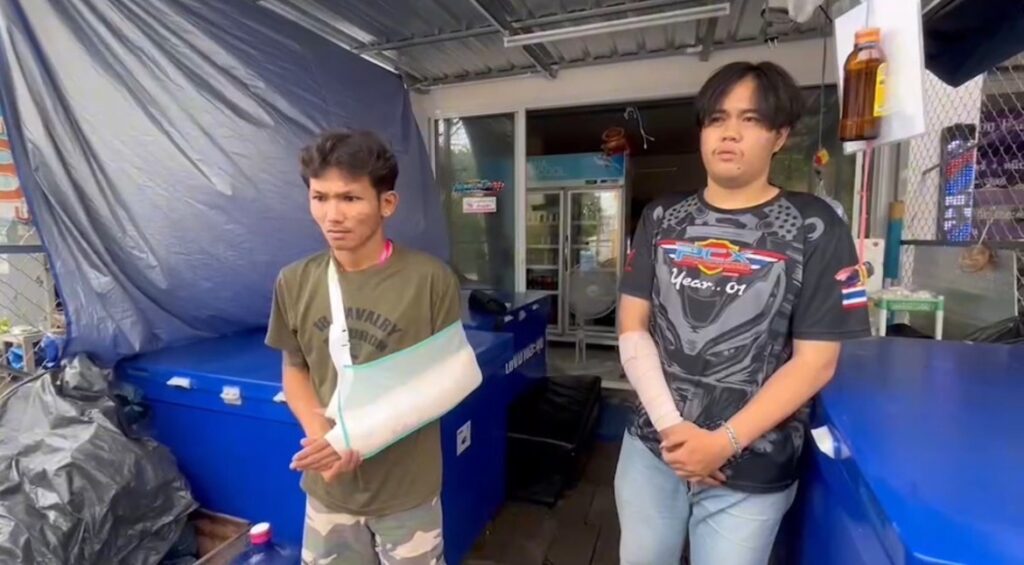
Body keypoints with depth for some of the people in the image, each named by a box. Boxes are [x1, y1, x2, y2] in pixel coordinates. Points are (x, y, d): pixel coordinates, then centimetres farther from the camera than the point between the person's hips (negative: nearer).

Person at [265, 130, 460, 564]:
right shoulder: (294, 282, -5)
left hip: (408, 487, -2)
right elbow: (294, 369, 5)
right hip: (327, 486, 3)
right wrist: (319, 431, -12)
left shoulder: (431, 279, -17)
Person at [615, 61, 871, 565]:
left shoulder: (813, 229, -7)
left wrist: (724, 442, -16)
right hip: (651, 447, 3)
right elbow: (632, 329, -3)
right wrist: (671, 426, -12)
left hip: (750, 471, -2)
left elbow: (814, 362, -10)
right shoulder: (661, 219, 0)